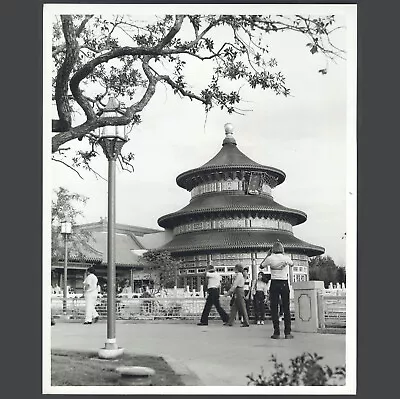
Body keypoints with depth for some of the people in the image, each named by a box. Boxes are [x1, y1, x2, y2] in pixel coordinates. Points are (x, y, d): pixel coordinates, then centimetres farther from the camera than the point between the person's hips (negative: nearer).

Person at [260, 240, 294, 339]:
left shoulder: (270, 258, -6)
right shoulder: (286, 258, 0)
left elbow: (262, 265, 12)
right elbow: (292, 264, 22)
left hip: (274, 284, -1)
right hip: (284, 284, 1)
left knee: (274, 309, 3)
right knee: (286, 309, 6)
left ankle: (276, 333, 0)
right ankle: (288, 332, 4)